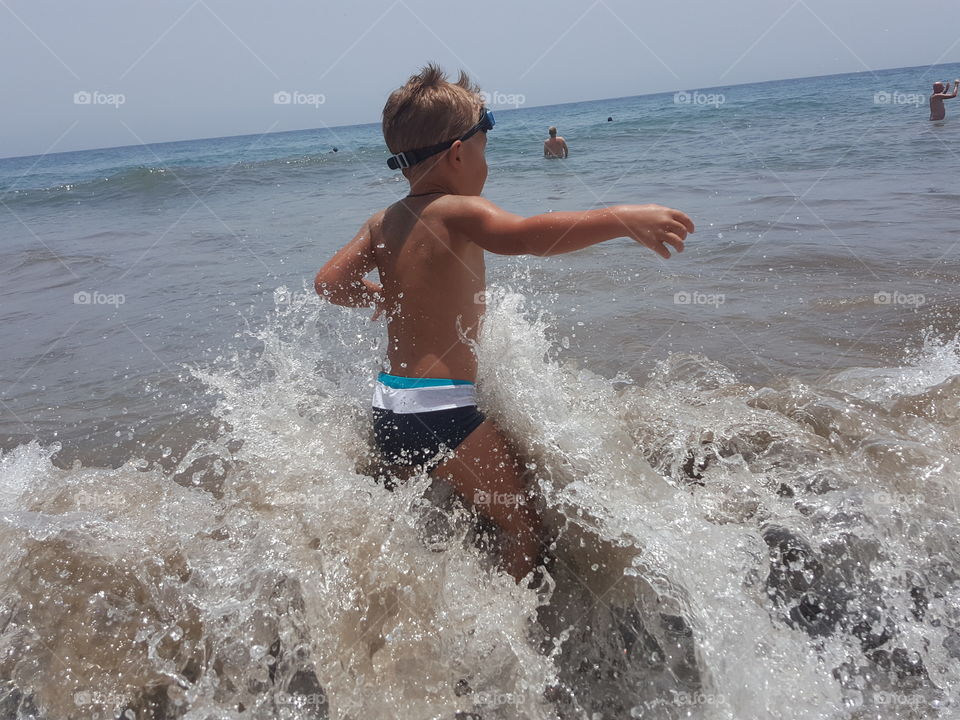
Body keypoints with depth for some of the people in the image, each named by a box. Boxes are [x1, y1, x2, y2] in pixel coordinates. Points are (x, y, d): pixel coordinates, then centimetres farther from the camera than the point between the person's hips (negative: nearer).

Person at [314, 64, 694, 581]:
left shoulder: (382, 223, 9)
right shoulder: (459, 211, -12)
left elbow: (329, 283, 8)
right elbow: (526, 235, -31)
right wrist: (625, 219, -32)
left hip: (387, 412, 8)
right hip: (443, 411, -8)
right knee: (521, 523, 6)